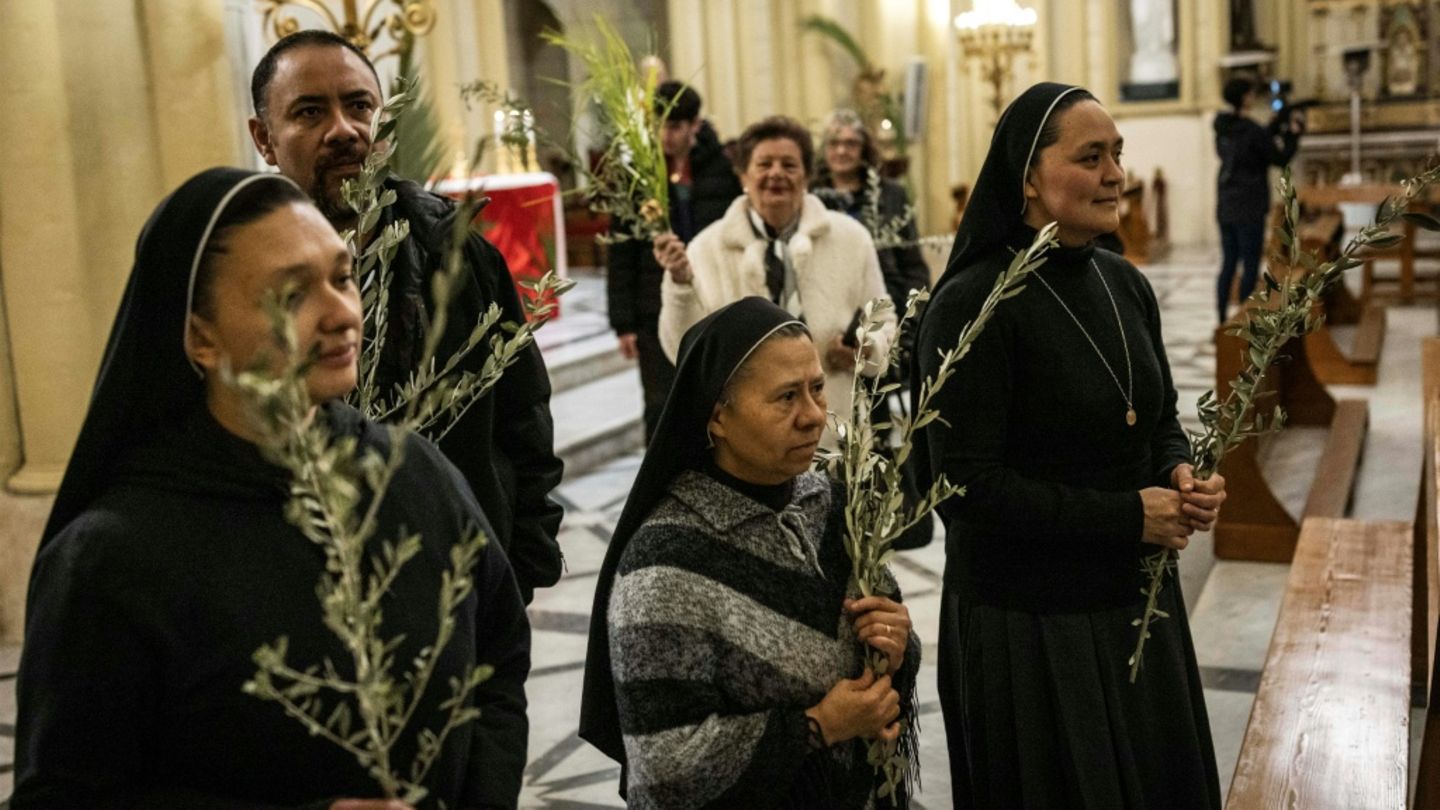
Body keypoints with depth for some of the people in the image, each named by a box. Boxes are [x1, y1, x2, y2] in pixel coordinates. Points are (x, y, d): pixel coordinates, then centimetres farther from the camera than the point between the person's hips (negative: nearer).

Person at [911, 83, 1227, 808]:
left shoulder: (1125, 285, 3)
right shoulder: (971, 305, -18)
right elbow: (965, 486, -20)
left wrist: (1180, 475, -8)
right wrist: (1128, 516, -19)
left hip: (1138, 601, 7)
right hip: (1026, 623, -7)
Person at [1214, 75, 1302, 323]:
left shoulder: (1222, 128, 6)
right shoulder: (1250, 130, -17)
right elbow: (1280, 158, -5)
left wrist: (1279, 124, 19)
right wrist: (1294, 132, 6)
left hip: (1225, 207, 7)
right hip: (1249, 209, -7)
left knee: (1228, 264, 11)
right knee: (1250, 266, -1)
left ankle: (1222, 320, 13)